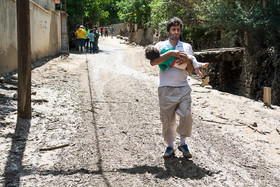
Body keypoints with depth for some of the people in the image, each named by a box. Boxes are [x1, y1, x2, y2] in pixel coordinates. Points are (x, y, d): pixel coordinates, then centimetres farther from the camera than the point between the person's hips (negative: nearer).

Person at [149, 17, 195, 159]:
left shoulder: (187, 47, 14)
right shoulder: (161, 45, 7)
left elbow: (191, 71, 10)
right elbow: (153, 62, -13)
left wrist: (188, 61, -11)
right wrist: (171, 53, -18)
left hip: (183, 87, 1)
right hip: (166, 89, -1)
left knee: (186, 115, -10)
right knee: (167, 119, 3)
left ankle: (183, 143, 10)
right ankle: (170, 146, 19)